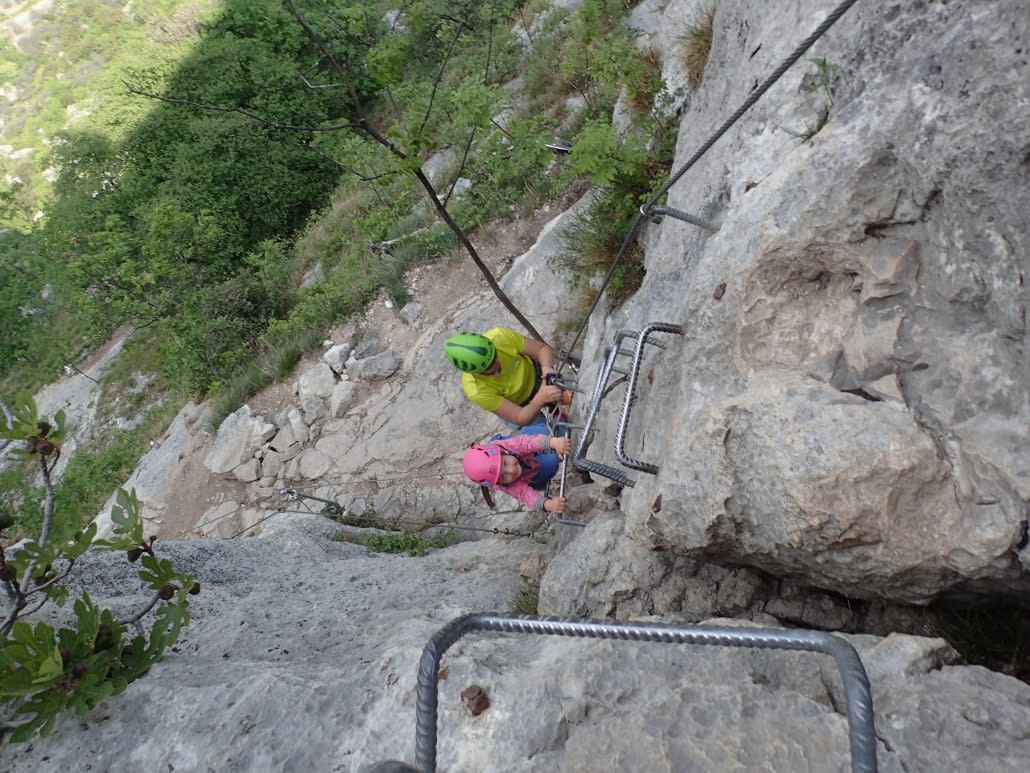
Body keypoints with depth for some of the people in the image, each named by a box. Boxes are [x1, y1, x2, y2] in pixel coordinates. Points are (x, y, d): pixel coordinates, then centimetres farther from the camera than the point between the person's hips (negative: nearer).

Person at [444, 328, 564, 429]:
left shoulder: (499, 336, -38)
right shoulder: (477, 391, -41)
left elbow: (543, 348, -24)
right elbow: (521, 418, -34)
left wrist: (546, 367, -47)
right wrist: (541, 398, -54)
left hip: (533, 374, 2)